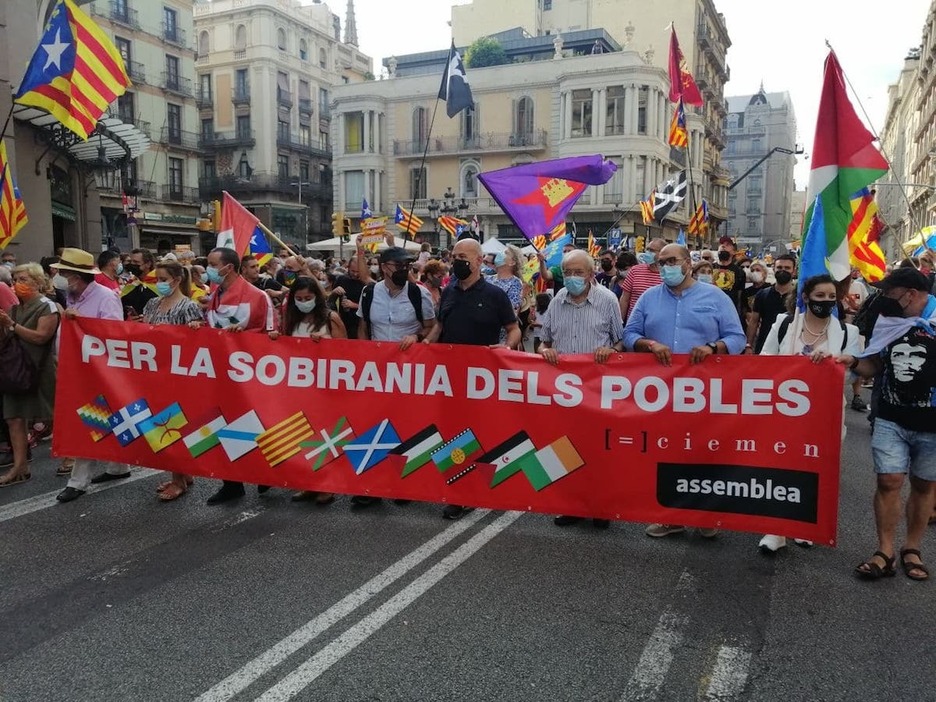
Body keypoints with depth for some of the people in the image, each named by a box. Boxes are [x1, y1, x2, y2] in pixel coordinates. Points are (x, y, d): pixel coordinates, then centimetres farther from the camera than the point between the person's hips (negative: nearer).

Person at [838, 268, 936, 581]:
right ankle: (885, 553, 6)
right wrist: (854, 362, -7)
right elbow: (875, 366, 13)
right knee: (889, 481, -3)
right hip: (891, 419, 3)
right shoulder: (888, 322, 5)